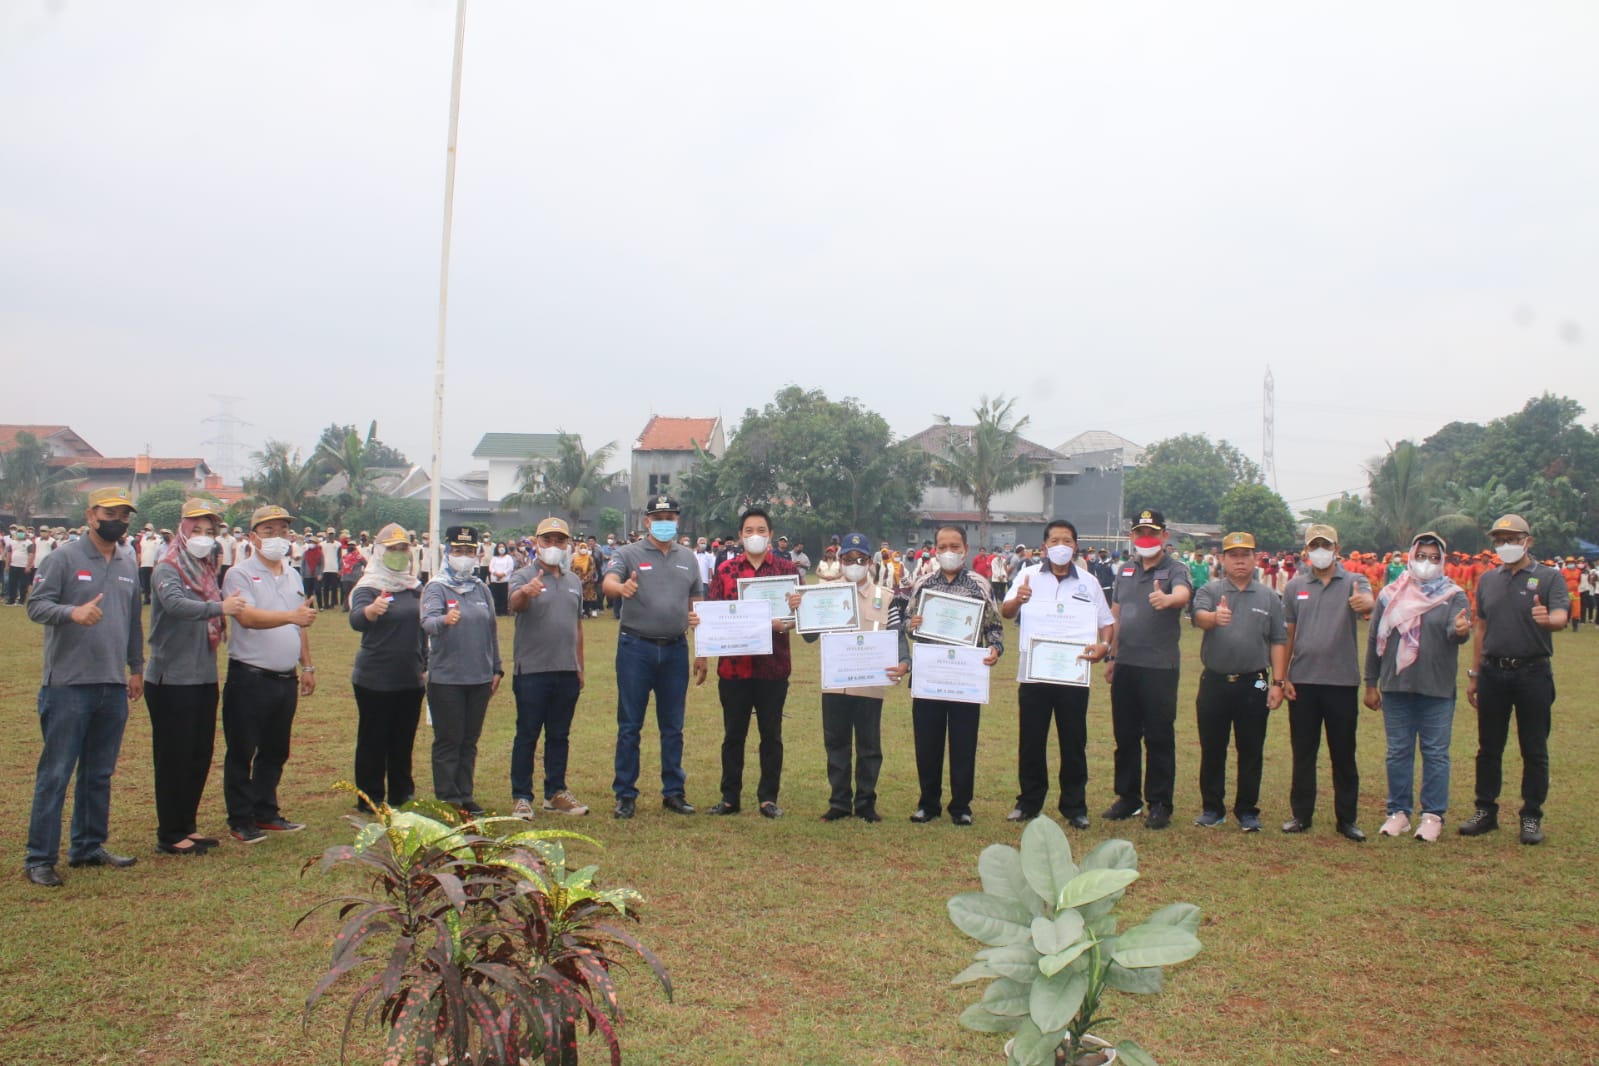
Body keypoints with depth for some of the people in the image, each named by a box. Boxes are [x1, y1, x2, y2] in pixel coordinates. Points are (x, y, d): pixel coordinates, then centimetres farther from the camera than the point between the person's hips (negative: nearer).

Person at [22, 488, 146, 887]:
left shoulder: (129, 564, 13)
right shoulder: (65, 558, -5)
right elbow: (35, 604, -11)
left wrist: (136, 666, 20)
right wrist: (73, 612, -30)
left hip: (114, 688, 6)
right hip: (68, 686, -6)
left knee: (100, 774, 13)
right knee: (55, 773, -2)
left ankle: (89, 847, 25)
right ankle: (39, 858, 6)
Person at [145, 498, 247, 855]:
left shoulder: (207, 570, 13)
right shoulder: (168, 569, -9)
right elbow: (175, 604, -30)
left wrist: (236, 609, -5)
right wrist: (219, 607, -41)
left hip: (204, 678, 7)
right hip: (171, 679, -7)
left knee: (200, 755, 12)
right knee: (173, 758, 0)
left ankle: (187, 826, 24)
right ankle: (169, 835, 10)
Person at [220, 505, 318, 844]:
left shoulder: (293, 575, 14)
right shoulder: (240, 574, -8)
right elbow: (247, 617, -24)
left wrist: (307, 666, 18)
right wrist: (290, 615, -37)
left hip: (286, 679, 7)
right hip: (250, 678, -7)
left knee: (275, 751, 14)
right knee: (242, 752, 2)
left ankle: (266, 813, 26)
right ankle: (240, 821, 11)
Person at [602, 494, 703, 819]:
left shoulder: (688, 558, 11)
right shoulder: (628, 554, -1)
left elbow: (696, 605, 16)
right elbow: (608, 582, -20)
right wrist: (622, 588, -43)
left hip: (675, 649, 3)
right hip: (636, 648, -3)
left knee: (673, 726, 10)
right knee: (629, 725, 3)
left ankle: (674, 792, 20)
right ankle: (625, 795, 10)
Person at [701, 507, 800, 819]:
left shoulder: (787, 570, 4)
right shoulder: (726, 570, 6)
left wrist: (784, 624, -18)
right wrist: (702, 654, 0)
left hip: (773, 666, -1)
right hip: (733, 665, 1)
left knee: (771, 735, 7)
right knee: (733, 734, 9)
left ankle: (768, 797, 17)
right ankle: (730, 797, 19)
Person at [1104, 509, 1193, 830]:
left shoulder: (1175, 570, -5)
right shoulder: (1124, 571, 13)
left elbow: (1183, 593, -28)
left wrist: (1167, 599, -51)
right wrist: (1111, 656, 13)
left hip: (1160, 667, -5)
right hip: (1126, 665, 5)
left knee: (1159, 737, 0)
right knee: (1125, 735, 10)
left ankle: (1159, 804, 10)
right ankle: (1128, 798, 21)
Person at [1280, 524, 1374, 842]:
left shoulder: (1354, 581, 0)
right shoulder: (1295, 586, 7)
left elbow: (1368, 600, -24)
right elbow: (1288, 634, 8)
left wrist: (1363, 603, -48)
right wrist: (1283, 677, 3)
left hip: (1342, 681, -2)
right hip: (1303, 680, 2)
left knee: (1344, 754, 7)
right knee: (1303, 753, 9)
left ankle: (1347, 818, 17)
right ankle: (1301, 815, 19)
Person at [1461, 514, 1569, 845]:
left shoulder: (1549, 577, -3)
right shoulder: (1487, 580, 10)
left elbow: (1561, 616, -19)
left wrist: (1547, 619, -43)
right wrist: (1473, 674, 12)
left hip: (1533, 673, -4)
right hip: (1493, 672, 4)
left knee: (1534, 751, 4)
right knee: (1488, 747, 9)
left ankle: (1531, 817, 14)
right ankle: (1485, 811, 19)